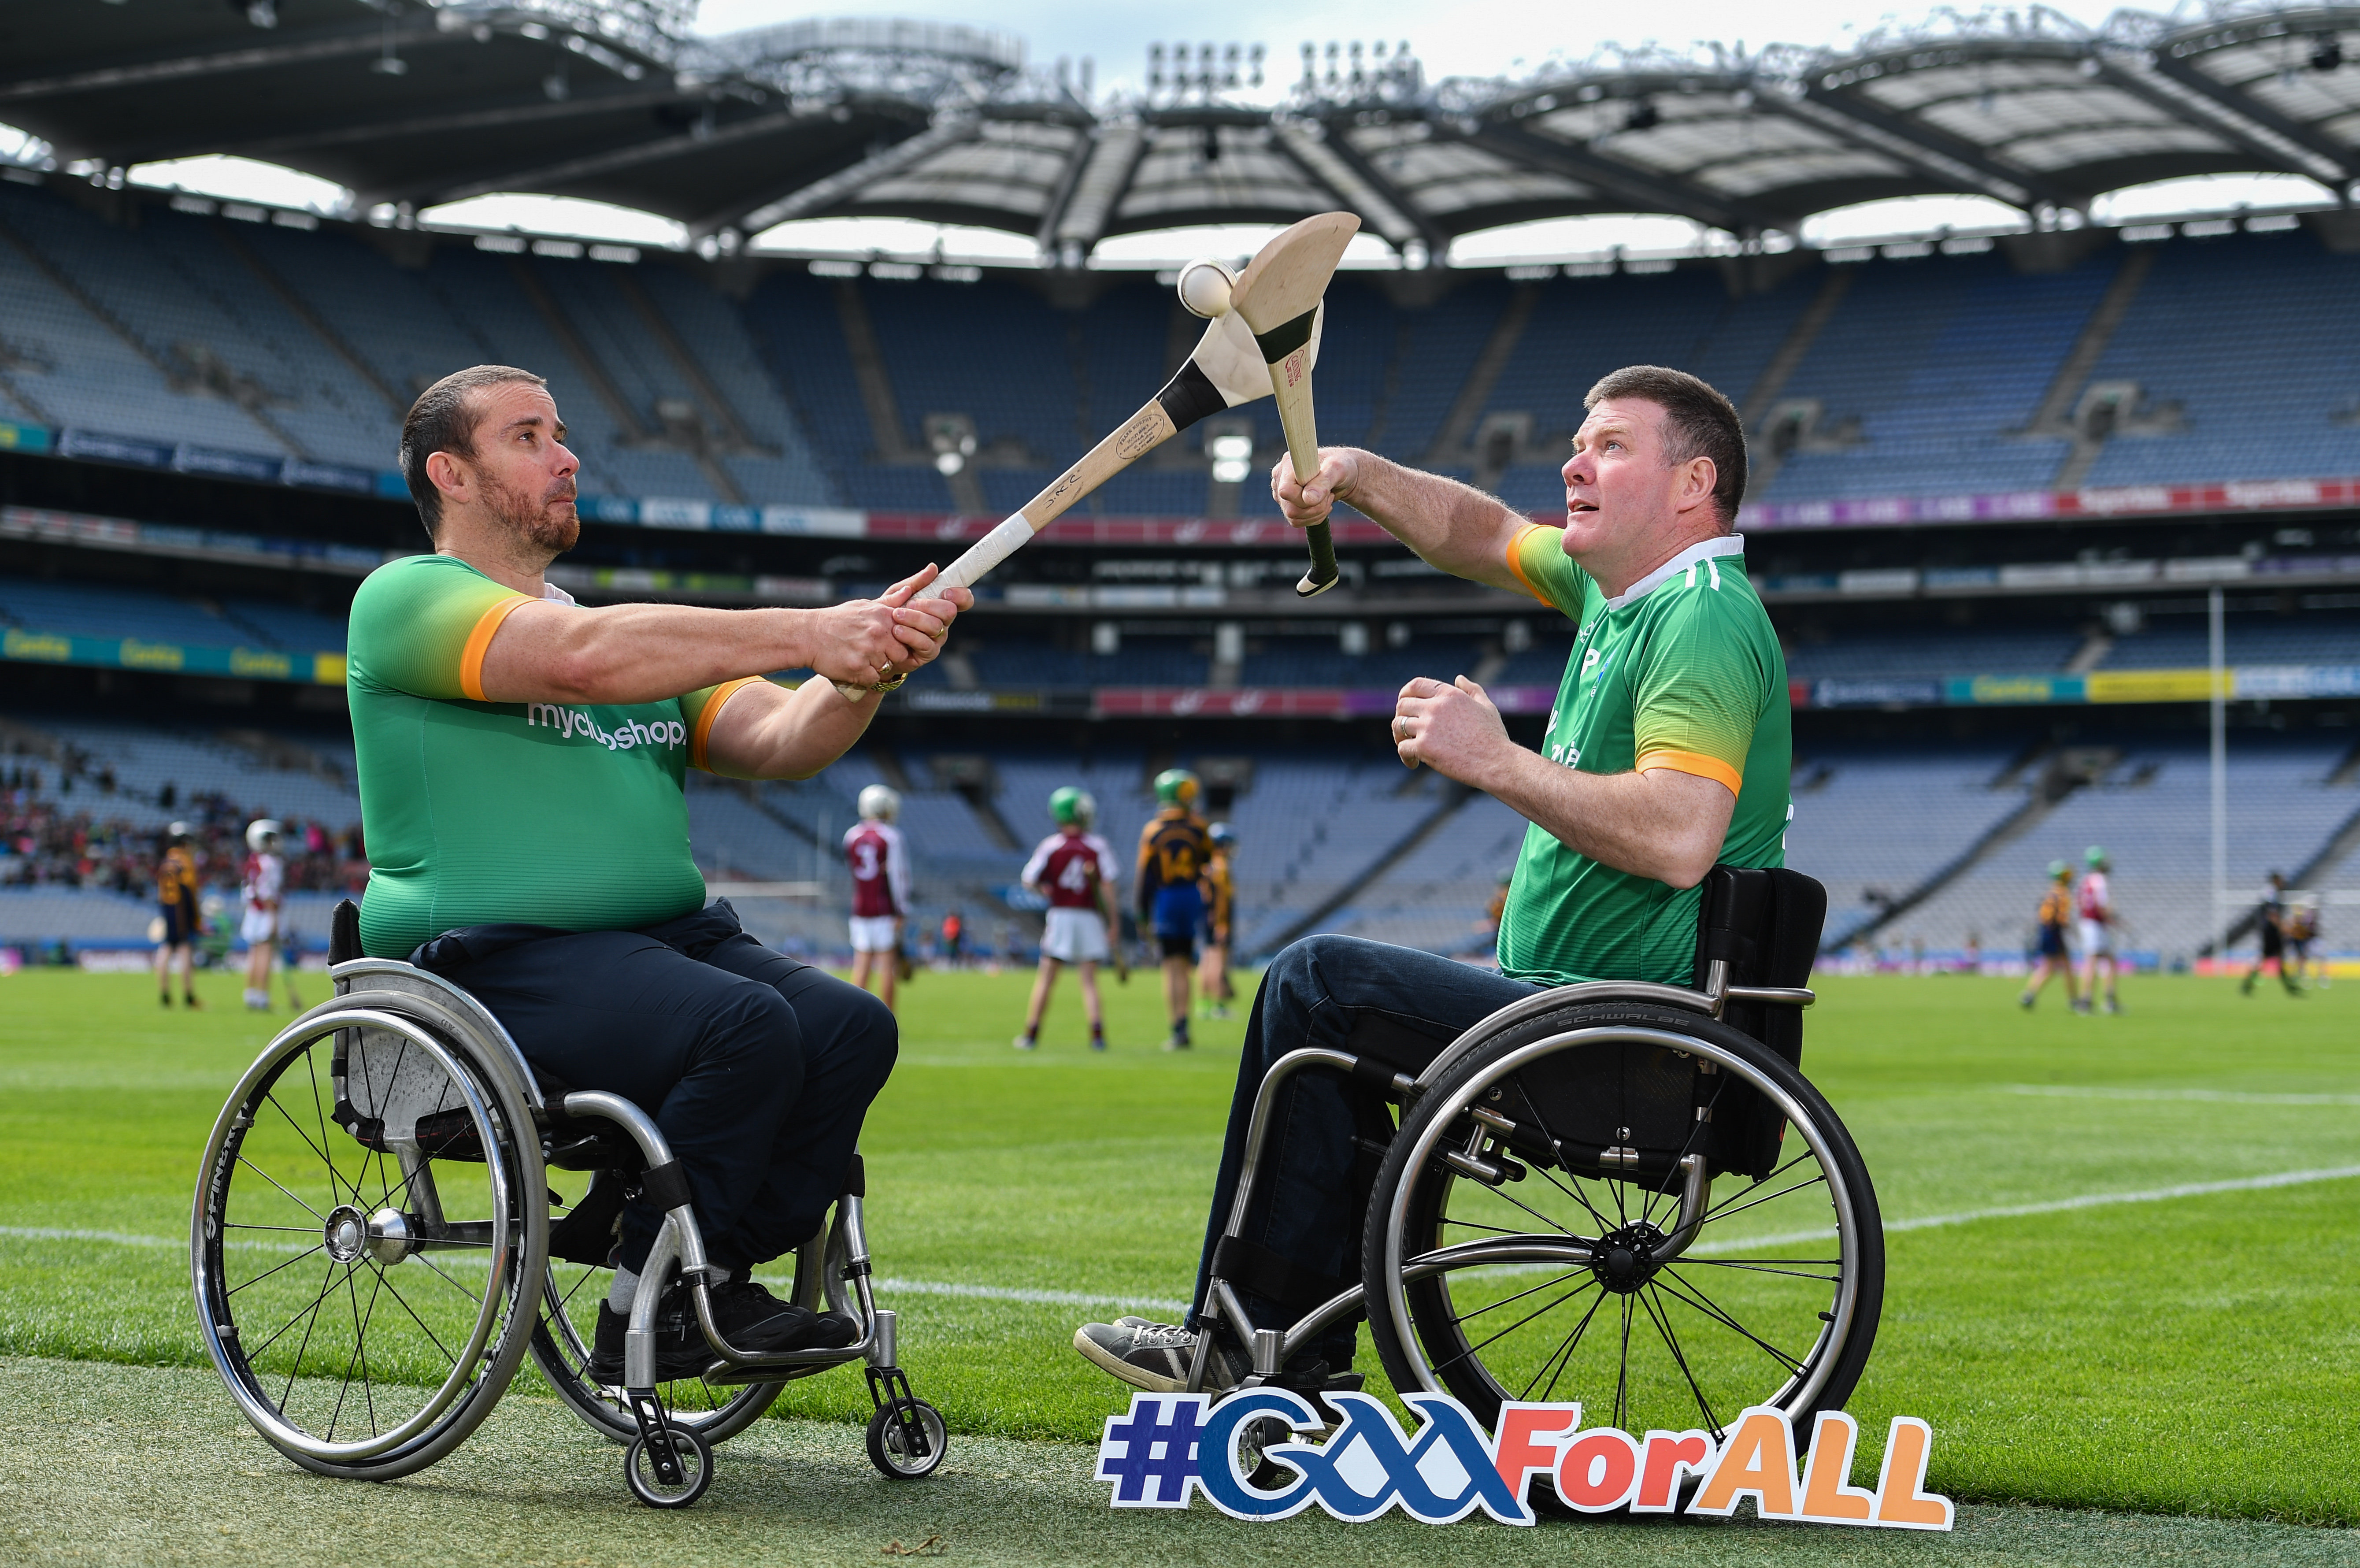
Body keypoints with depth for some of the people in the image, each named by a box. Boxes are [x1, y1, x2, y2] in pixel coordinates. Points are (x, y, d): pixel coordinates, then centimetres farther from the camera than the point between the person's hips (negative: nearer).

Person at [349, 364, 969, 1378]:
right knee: (746, 1027, -29)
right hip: (495, 957, -7)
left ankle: (719, 1285, -4)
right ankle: (644, 1319, -14)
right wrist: (807, 634, -22)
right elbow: (587, 655, -19)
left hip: (664, 939, 7)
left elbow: (784, 741, 10)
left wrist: (870, 664, -12)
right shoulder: (407, 599, 0)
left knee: (852, 1029, -15)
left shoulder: (636, 639, 24)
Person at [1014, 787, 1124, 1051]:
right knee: (1089, 982, 5)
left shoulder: (1049, 847, -4)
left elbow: (1029, 881, -1)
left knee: (1046, 979, 8)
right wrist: (1114, 925, -3)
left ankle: (1031, 1034, 11)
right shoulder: (1099, 847, -3)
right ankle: (1097, 1032, -10)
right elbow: (1108, 888, -7)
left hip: (1060, 917, -1)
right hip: (1090, 918, 1)